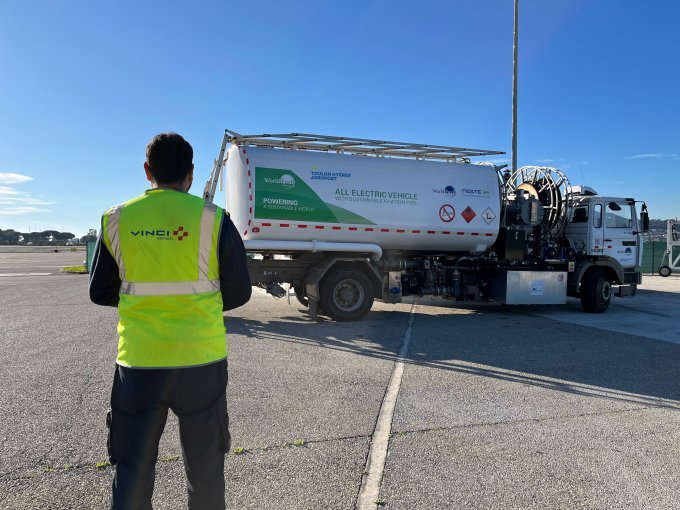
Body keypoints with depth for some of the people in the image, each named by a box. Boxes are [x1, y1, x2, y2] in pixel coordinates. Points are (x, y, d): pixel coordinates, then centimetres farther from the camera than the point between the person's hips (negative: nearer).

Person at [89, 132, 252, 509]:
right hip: (200, 359, -1)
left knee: (132, 466, 16)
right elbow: (239, 292, 0)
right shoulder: (213, 219, -7)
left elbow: (100, 292, 9)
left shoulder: (117, 220, 0)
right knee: (204, 463, 15)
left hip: (138, 361, 2)